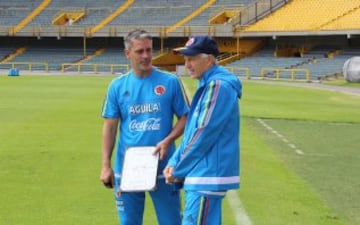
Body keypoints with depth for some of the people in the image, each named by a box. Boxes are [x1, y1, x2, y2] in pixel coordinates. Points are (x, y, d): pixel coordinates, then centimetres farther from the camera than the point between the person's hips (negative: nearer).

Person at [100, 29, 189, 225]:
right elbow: (110, 126, 4)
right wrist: (106, 165, -2)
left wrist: (168, 141, -14)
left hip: (163, 167, -2)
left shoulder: (170, 82, -1)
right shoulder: (117, 86, 3)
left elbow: (185, 117, 3)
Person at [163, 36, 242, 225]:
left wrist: (179, 170, -10)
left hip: (208, 176, -10)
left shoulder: (218, 85, -15)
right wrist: (174, 162, 6)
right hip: (199, 174, 10)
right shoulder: (207, 85, 16)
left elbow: (205, 134, -18)